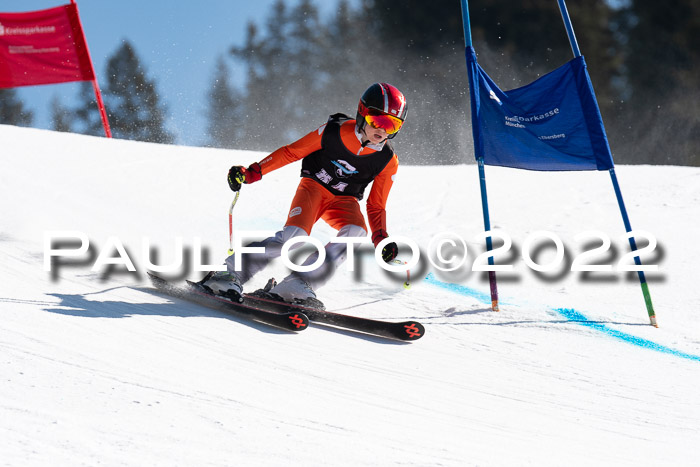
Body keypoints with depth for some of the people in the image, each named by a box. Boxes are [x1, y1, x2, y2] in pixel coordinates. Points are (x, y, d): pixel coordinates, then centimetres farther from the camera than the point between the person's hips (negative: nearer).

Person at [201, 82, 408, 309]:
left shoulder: (388, 162, -8)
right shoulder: (334, 131, -16)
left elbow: (376, 207, 1)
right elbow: (291, 152, -6)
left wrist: (381, 239, -14)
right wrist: (253, 172, -12)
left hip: (344, 200, 3)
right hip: (314, 186, -3)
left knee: (356, 231, -30)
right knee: (294, 235, -28)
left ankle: (297, 285, -32)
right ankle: (228, 275, -19)